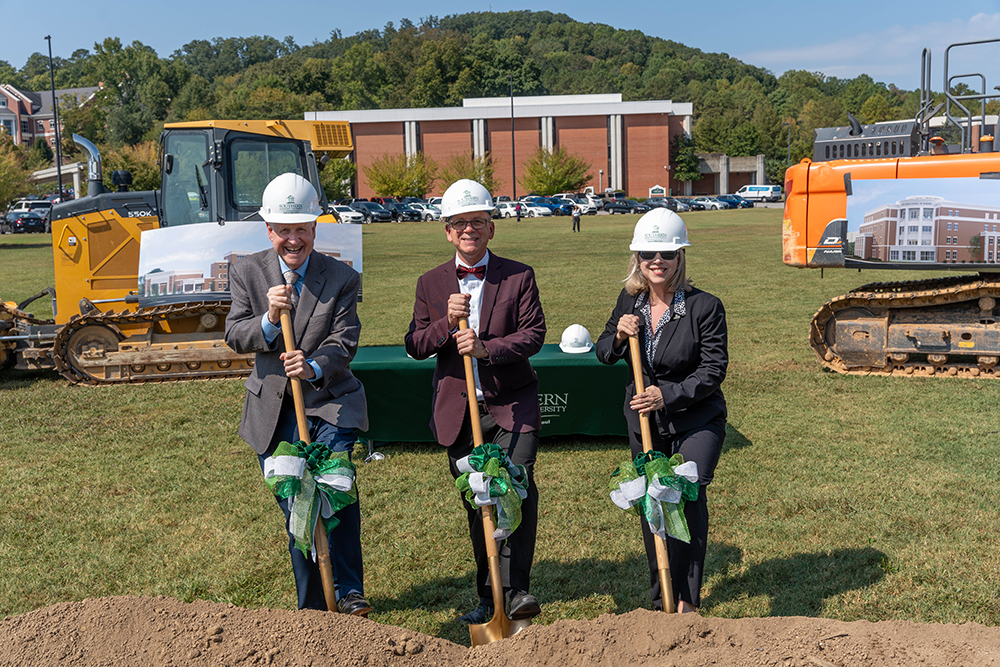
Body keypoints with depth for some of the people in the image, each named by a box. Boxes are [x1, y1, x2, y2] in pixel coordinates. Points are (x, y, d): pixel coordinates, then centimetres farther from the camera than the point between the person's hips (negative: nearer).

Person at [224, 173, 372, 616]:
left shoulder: (342, 278, -2)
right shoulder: (247, 273, 2)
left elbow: (344, 342, -9)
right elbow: (234, 336, -5)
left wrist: (314, 367, -30)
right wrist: (269, 319, -25)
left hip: (329, 402, -2)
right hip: (272, 411, 2)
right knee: (294, 507, 9)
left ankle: (349, 591, -8)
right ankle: (311, 605, 25)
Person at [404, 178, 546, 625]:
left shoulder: (519, 277, 1)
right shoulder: (430, 284, 8)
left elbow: (534, 334, -7)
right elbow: (414, 346, 3)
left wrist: (486, 347, -23)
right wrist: (446, 322, -15)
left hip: (511, 405, -2)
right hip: (457, 411, 2)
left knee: (518, 489, -18)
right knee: (476, 503, 9)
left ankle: (515, 590, -7)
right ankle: (488, 598, 23)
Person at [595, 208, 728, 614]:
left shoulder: (705, 307, -15)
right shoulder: (629, 302, -2)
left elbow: (713, 370, -14)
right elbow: (604, 355, 8)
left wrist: (667, 395, -25)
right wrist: (618, 335, -14)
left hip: (697, 420, -4)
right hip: (643, 421, 4)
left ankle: (687, 599, -9)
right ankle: (661, 601, 29)